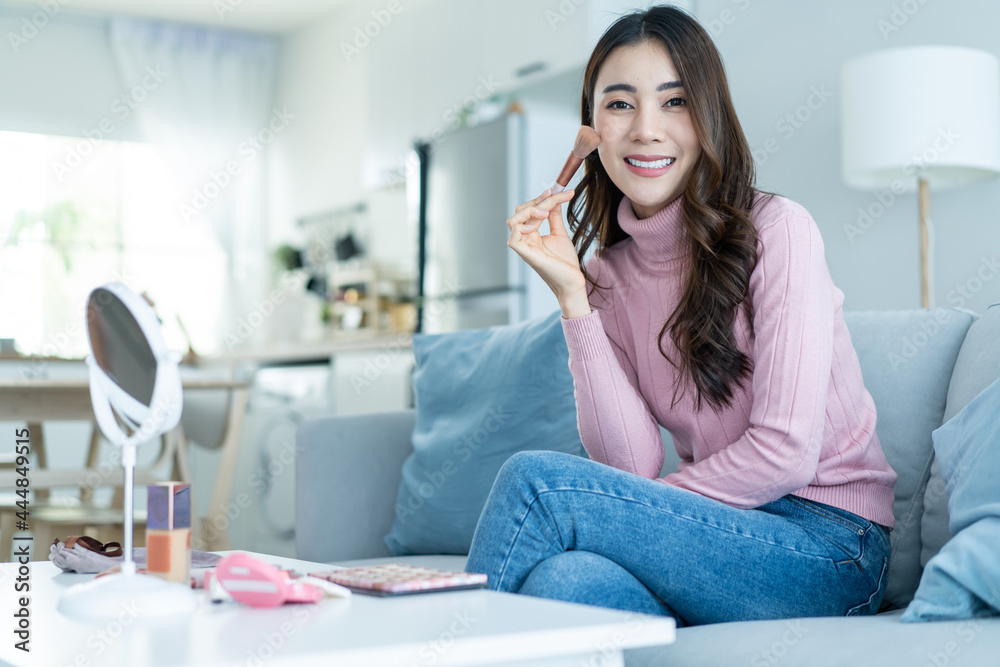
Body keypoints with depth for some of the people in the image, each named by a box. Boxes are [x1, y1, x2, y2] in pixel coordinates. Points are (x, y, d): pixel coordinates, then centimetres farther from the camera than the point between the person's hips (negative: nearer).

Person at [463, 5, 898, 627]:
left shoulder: (777, 231, -8)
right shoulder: (607, 273, 7)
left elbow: (785, 453, -14)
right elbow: (633, 467, -6)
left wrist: (641, 511, -8)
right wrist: (573, 297, -11)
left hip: (829, 544, -3)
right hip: (718, 535, 4)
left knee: (536, 478, -22)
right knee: (562, 580, -33)